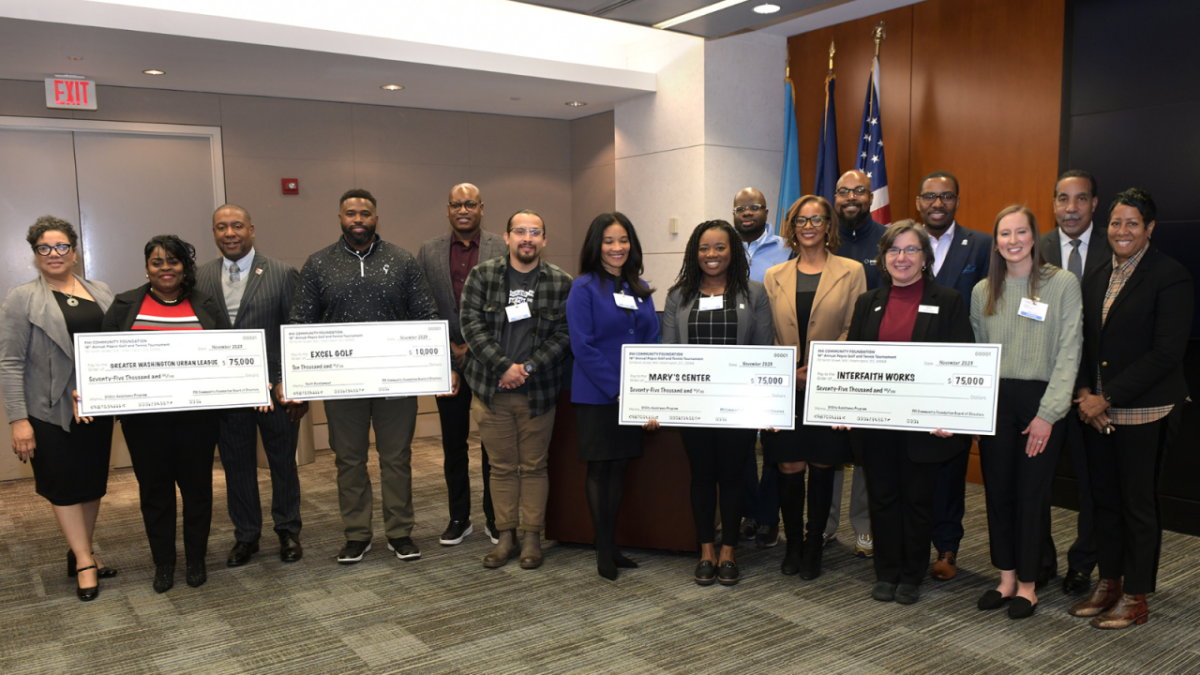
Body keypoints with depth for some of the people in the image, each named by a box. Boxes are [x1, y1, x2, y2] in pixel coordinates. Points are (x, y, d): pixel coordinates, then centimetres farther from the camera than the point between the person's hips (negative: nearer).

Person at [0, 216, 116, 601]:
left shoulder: (101, 293, 8)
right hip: (52, 410, -4)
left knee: (93, 481, 11)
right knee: (64, 485, 5)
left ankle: (81, 553, 28)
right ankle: (84, 562, 14)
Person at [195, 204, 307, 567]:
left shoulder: (283, 274, -4)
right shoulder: (199, 277, 5)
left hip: (275, 388, -2)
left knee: (283, 463, 11)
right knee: (236, 466, 13)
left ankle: (288, 532, 29)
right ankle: (245, 535, 29)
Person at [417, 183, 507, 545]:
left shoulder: (503, 249, -1)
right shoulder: (429, 252, 6)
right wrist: (448, 346, -5)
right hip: (448, 362, 2)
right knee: (453, 443, 10)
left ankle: (494, 516, 19)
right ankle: (459, 518, 22)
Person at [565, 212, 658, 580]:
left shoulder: (640, 289, 9)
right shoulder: (584, 287, -7)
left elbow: (651, 342, 9)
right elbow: (583, 346, -14)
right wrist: (617, 390, -17)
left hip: (633, 395, 5)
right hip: (596, 395, -5)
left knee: (620, 466, 11)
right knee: (599, 467, 3)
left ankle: (612, 544, 22)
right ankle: (603, 550, 13)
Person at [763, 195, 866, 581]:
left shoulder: (851, 272, 4)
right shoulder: (774, 277, 11)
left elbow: (856, 331, -1)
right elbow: (766, 334, 8)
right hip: (784, 389, 1)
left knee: (821, 467, 6)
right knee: (789, 469, 1)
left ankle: (814, 548, 21)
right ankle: (793, 545, 20)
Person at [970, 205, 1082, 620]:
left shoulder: (1063, 284, -3)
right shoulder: (983, 291, 9)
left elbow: (1068, 353, -7)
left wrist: (1048, 413, -12)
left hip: (1040, 400, -3)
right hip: (993, 401, 4)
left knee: (1032, 493, 3)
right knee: (997, 491, 8)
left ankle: (1028, 585, 19)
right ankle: (1006, 579, 23)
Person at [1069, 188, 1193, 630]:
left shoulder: (1170, 276, -8)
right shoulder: (1095, 278, 12)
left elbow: (1167, 352, -14)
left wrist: (1108, 398, -15)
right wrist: (1084, 393, -2)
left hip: (1143, 411, -6)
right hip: (1098, 409, 6)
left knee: (1138, 503, 3)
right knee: (1104, 498, 12)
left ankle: (1135, 597, 16)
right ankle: (1108, 582, 26)